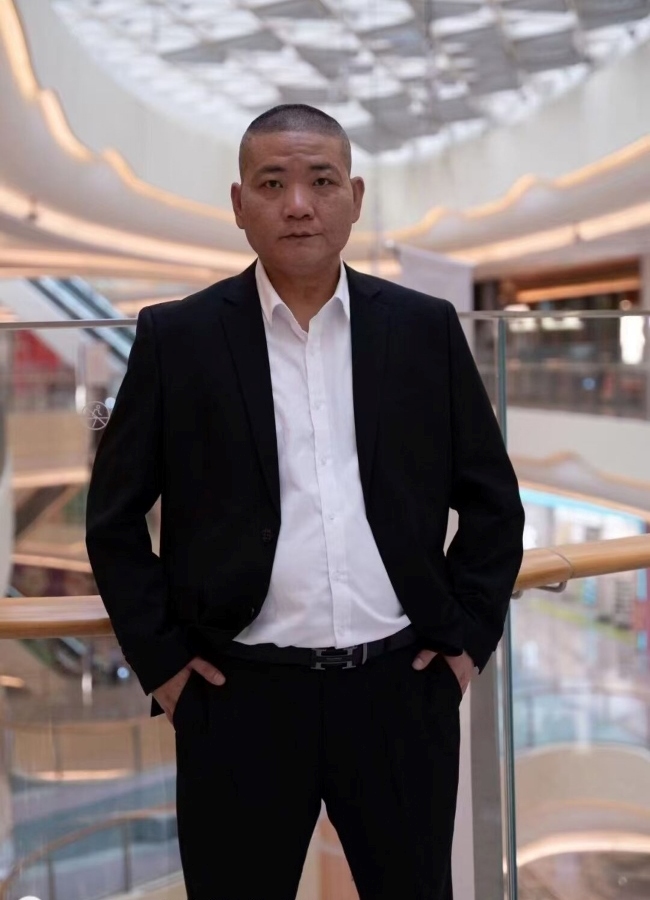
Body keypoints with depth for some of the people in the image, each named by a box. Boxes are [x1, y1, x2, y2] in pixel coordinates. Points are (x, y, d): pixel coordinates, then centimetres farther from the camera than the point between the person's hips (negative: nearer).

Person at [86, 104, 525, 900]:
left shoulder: (426, 328, 3)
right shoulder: (177, 337, -2)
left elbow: (493, 499, 9)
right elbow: (114, 516, 3)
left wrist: (469, 634, 2)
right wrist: (160, 655, -2)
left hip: (401, 687, 2)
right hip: (242, 696, -1)